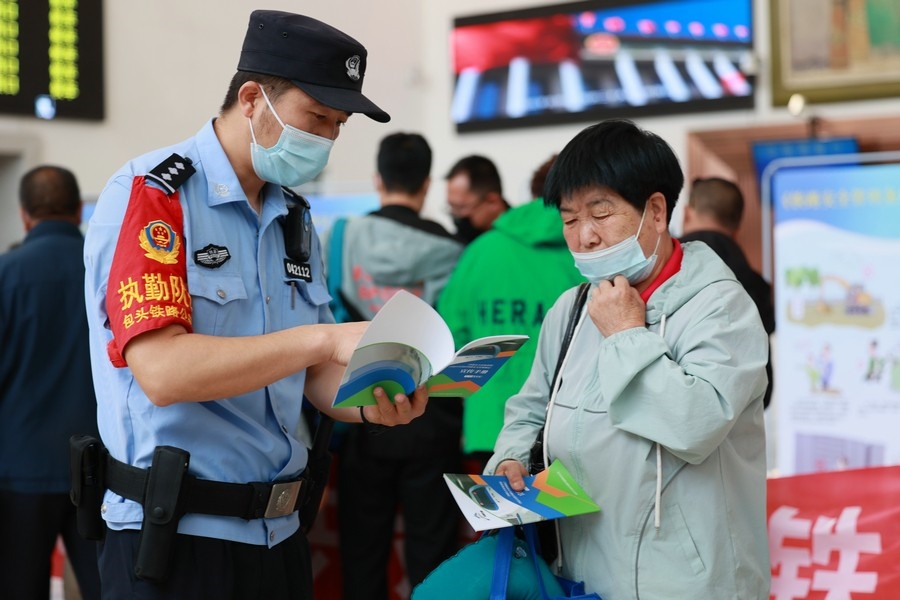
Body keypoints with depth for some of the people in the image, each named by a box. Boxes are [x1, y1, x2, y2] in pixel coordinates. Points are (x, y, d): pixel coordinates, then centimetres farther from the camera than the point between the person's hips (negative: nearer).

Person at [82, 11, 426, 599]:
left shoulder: (296, 219, 11)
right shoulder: (149, 194, -12)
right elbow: (162, 371, -24)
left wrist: (369, 401, -10)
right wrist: (325, 337, -30)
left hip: (279, 530, 7)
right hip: (174, 536, -7)